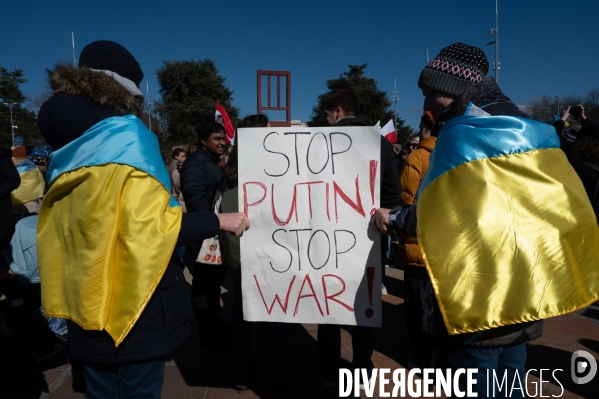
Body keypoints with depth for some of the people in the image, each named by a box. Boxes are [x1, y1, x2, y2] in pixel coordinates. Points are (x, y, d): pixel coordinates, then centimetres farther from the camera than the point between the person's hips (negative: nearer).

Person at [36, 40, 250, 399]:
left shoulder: (70, 148, 8)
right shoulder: (129, 137, -12)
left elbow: (64, 228, 12)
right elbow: (149, 227, -21)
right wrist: (218, 222, -13)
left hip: (87, 301, 7)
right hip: (134, 303, -7)